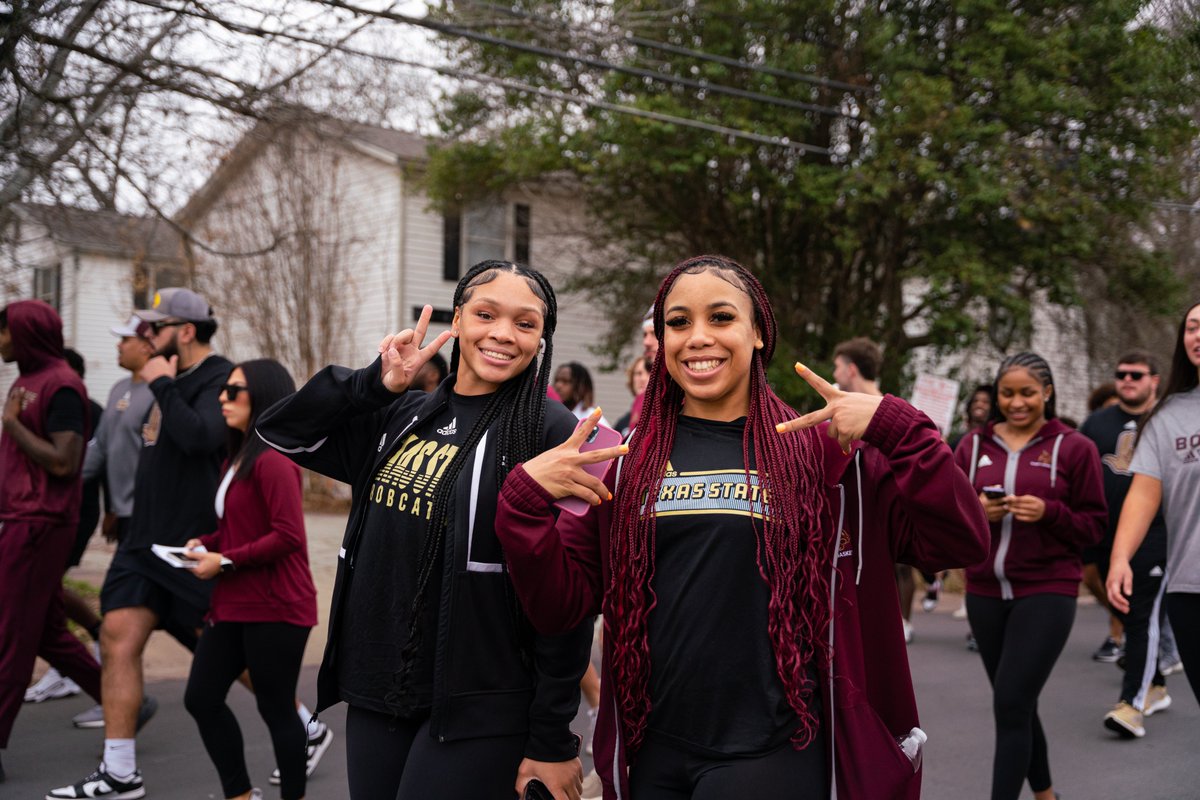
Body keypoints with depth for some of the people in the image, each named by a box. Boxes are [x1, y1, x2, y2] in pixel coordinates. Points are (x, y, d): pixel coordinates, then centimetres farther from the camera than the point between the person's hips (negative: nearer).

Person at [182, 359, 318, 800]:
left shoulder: (272, 461, -18)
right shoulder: (239, 456, 13)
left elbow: (288, 536, -23)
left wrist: (226, 562, -17)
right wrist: (206, 543, 6)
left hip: (274, 609, -10)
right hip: (234, 605, 10)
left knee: (275, 708, 3)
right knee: (201, 698, 11)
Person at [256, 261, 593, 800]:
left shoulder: (549, 432, -11)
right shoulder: (401, 417, 8)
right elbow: (282, 432, 9)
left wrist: (553, 740, -11)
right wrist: (376, 383, -4)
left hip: (479, 712, -6)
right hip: (375, 694, 6)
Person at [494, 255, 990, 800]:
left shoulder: (819, 449, -2)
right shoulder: (629, 462, 4)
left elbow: (959, 543, -8)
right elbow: (559, 606, 3)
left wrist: (894, 427, -19)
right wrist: (525, 501, -11)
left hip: (772, 754, -3)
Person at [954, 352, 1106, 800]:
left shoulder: (1074, 448, -3)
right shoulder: (974, 446, 6)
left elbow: (1094, 524, -1)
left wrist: (1049, 512, -18)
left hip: (1046, 592, -4)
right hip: (985, 592, 4)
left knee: (1010, 705, -11)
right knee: (1018, 706, 16)